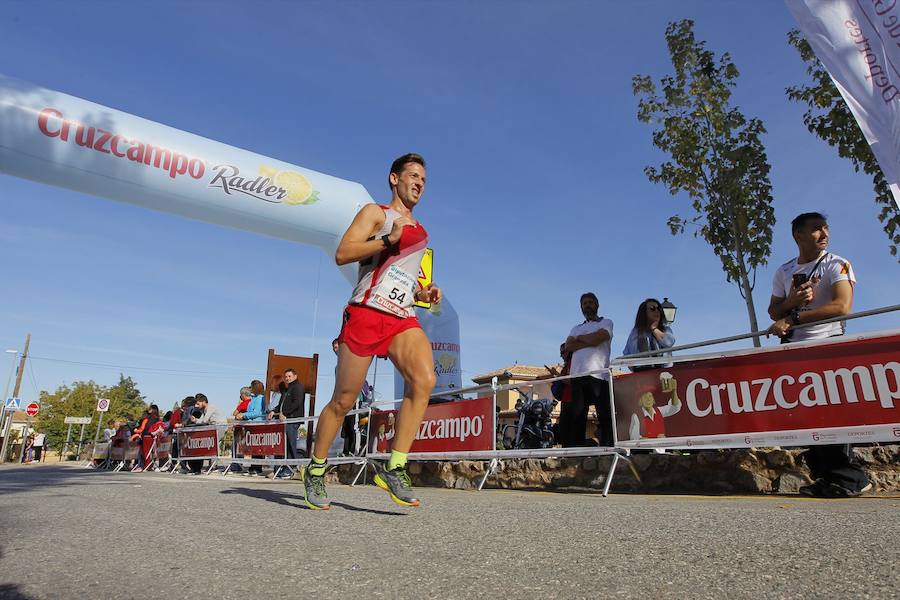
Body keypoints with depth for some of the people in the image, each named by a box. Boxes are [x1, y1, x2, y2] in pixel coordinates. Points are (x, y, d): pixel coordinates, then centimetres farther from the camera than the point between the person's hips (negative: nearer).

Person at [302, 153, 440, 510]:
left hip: (403, 318, 5)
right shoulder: (376, 213, 6)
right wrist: (388, 240, -17)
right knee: (343, 400, 0)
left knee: (424, 378, -22)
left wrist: (424, 294, 12)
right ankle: (316, 470, 21)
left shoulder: (420, 232, 25)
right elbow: (341, 254, -7)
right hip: (366, 312, -5)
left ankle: (394, 469, -15)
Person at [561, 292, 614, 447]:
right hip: (578, 375, 4)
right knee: (577, 417, 0)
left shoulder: (606, 322, 16)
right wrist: (589, 341, -1)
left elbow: (597, 337, -6)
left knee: (604, 416, -8)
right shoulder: (576, 328, 28)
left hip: (599, 375, -4)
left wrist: (579, 338, 8)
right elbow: (567, 347, 8)